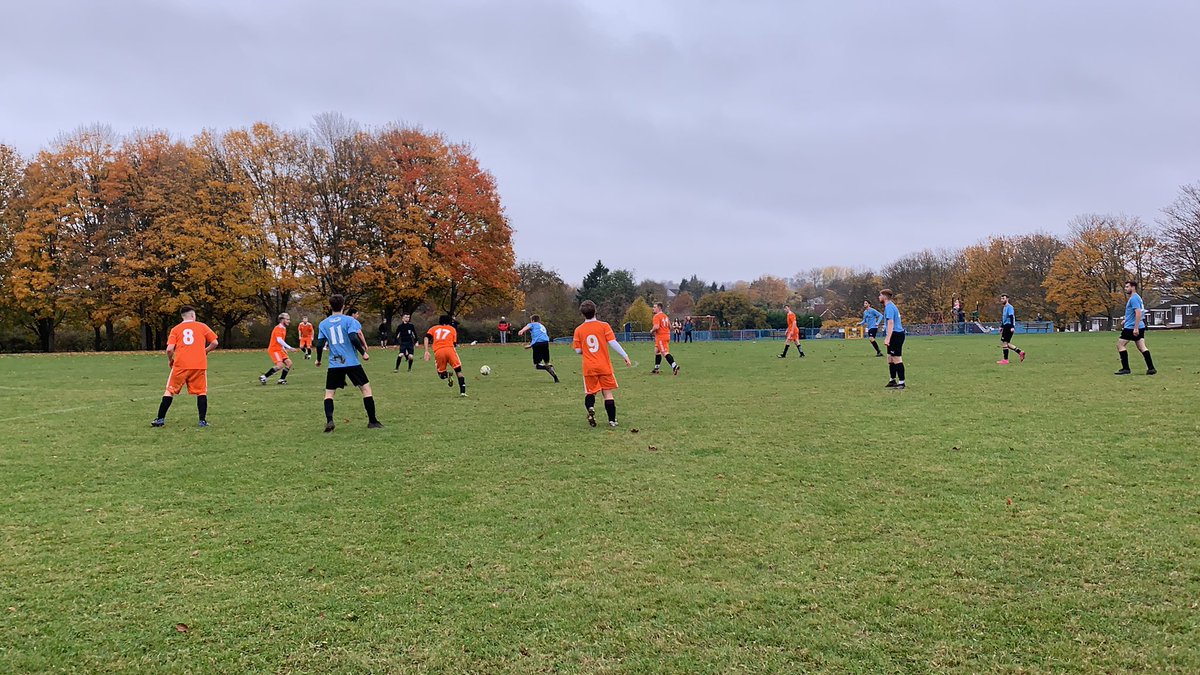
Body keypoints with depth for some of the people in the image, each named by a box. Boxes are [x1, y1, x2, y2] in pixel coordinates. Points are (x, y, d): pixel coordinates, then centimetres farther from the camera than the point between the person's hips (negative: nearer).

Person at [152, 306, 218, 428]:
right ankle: (203, 421, 1)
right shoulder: (202, 326, 7)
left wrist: (170, 360, 15)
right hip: (199, 365, 0)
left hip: (180, 365, 0)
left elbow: (169, 349, -3)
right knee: (201, 392, 7)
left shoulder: (176, 329, 7)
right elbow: (214, 343, 1)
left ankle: (160, 419, 11)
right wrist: (205, 351, 19)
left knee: (170, 391, 11)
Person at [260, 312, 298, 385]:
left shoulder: (283, 328, 16)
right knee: (280, 365, -23)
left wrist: (283, 348, 16)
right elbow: (279, 340, -26)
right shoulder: (278, 328, -15)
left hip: (279, 350, 10)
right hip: (274, 350, -10)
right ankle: (263, 377, -14)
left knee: (289, 363, 2)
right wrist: (289, 348, -28)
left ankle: (282, 380, 6)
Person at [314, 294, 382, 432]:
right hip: (352, 362, -2)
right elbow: (353, 338, -16)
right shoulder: (349, 320, -2)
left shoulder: (323, 324, 8)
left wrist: (318, 360, 21)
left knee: (329, 393, 12)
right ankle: (372, 421, 6)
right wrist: (363, 353, -6)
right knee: (366, 388, 7)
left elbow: (320, 344, 6)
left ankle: (329, 421, -6)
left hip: (334, 364, 3)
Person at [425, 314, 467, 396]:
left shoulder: (434, 328, 26)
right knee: (458, 371, 5)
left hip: (438, 352, 1)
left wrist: (426, 351, 4)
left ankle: (447, 376, -14)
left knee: (441, 374, 20)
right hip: (449, 349, -1)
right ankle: (462, 391, -9)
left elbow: (426, 337, 10)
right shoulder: (452, 329, 25)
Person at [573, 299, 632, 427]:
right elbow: (613, 343, -10)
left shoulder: (578, 330, 2)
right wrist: (625, 356, -5)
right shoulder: (604, 326, -4)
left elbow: (578, 351, 4)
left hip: (589, 367, 1)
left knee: (590, 392, 14)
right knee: (608, 393, 6)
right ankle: (612, 420, 5)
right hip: (605, 366, -1)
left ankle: (590, 408, -16)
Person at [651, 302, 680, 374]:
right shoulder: (665, 316, 14)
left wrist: (652, 331, -7)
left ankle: (675, 366, -20)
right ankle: (656, 368, 24)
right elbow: (670, 327, 17)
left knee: (665, 353, -11)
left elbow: (656, 327, -26)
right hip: (667, 335, 10)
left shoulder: (657, 316, -13)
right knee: (657, 351, 19)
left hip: (660, 337, -10)